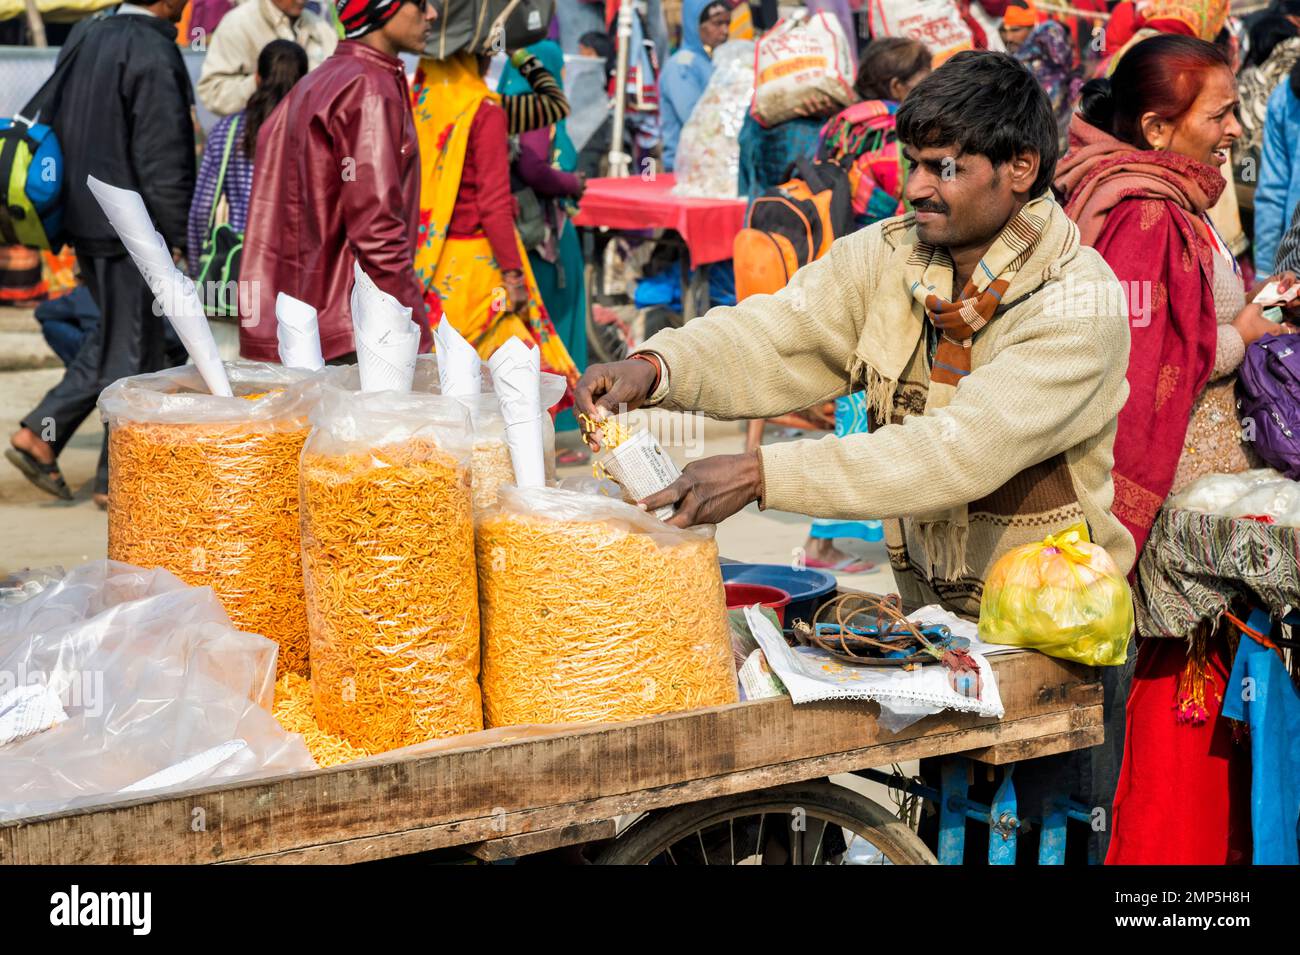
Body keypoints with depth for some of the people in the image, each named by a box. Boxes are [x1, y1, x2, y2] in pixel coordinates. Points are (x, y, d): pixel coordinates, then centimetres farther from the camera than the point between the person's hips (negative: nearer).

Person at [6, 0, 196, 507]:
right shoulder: (152, 54, -19)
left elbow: (57, 126, 14)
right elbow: (162, 160, -20)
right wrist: (184, 237, -13)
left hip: (84, 218, 8)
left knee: (112, 337, 21)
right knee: (135, 350, 4)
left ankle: (40, 432, 15)